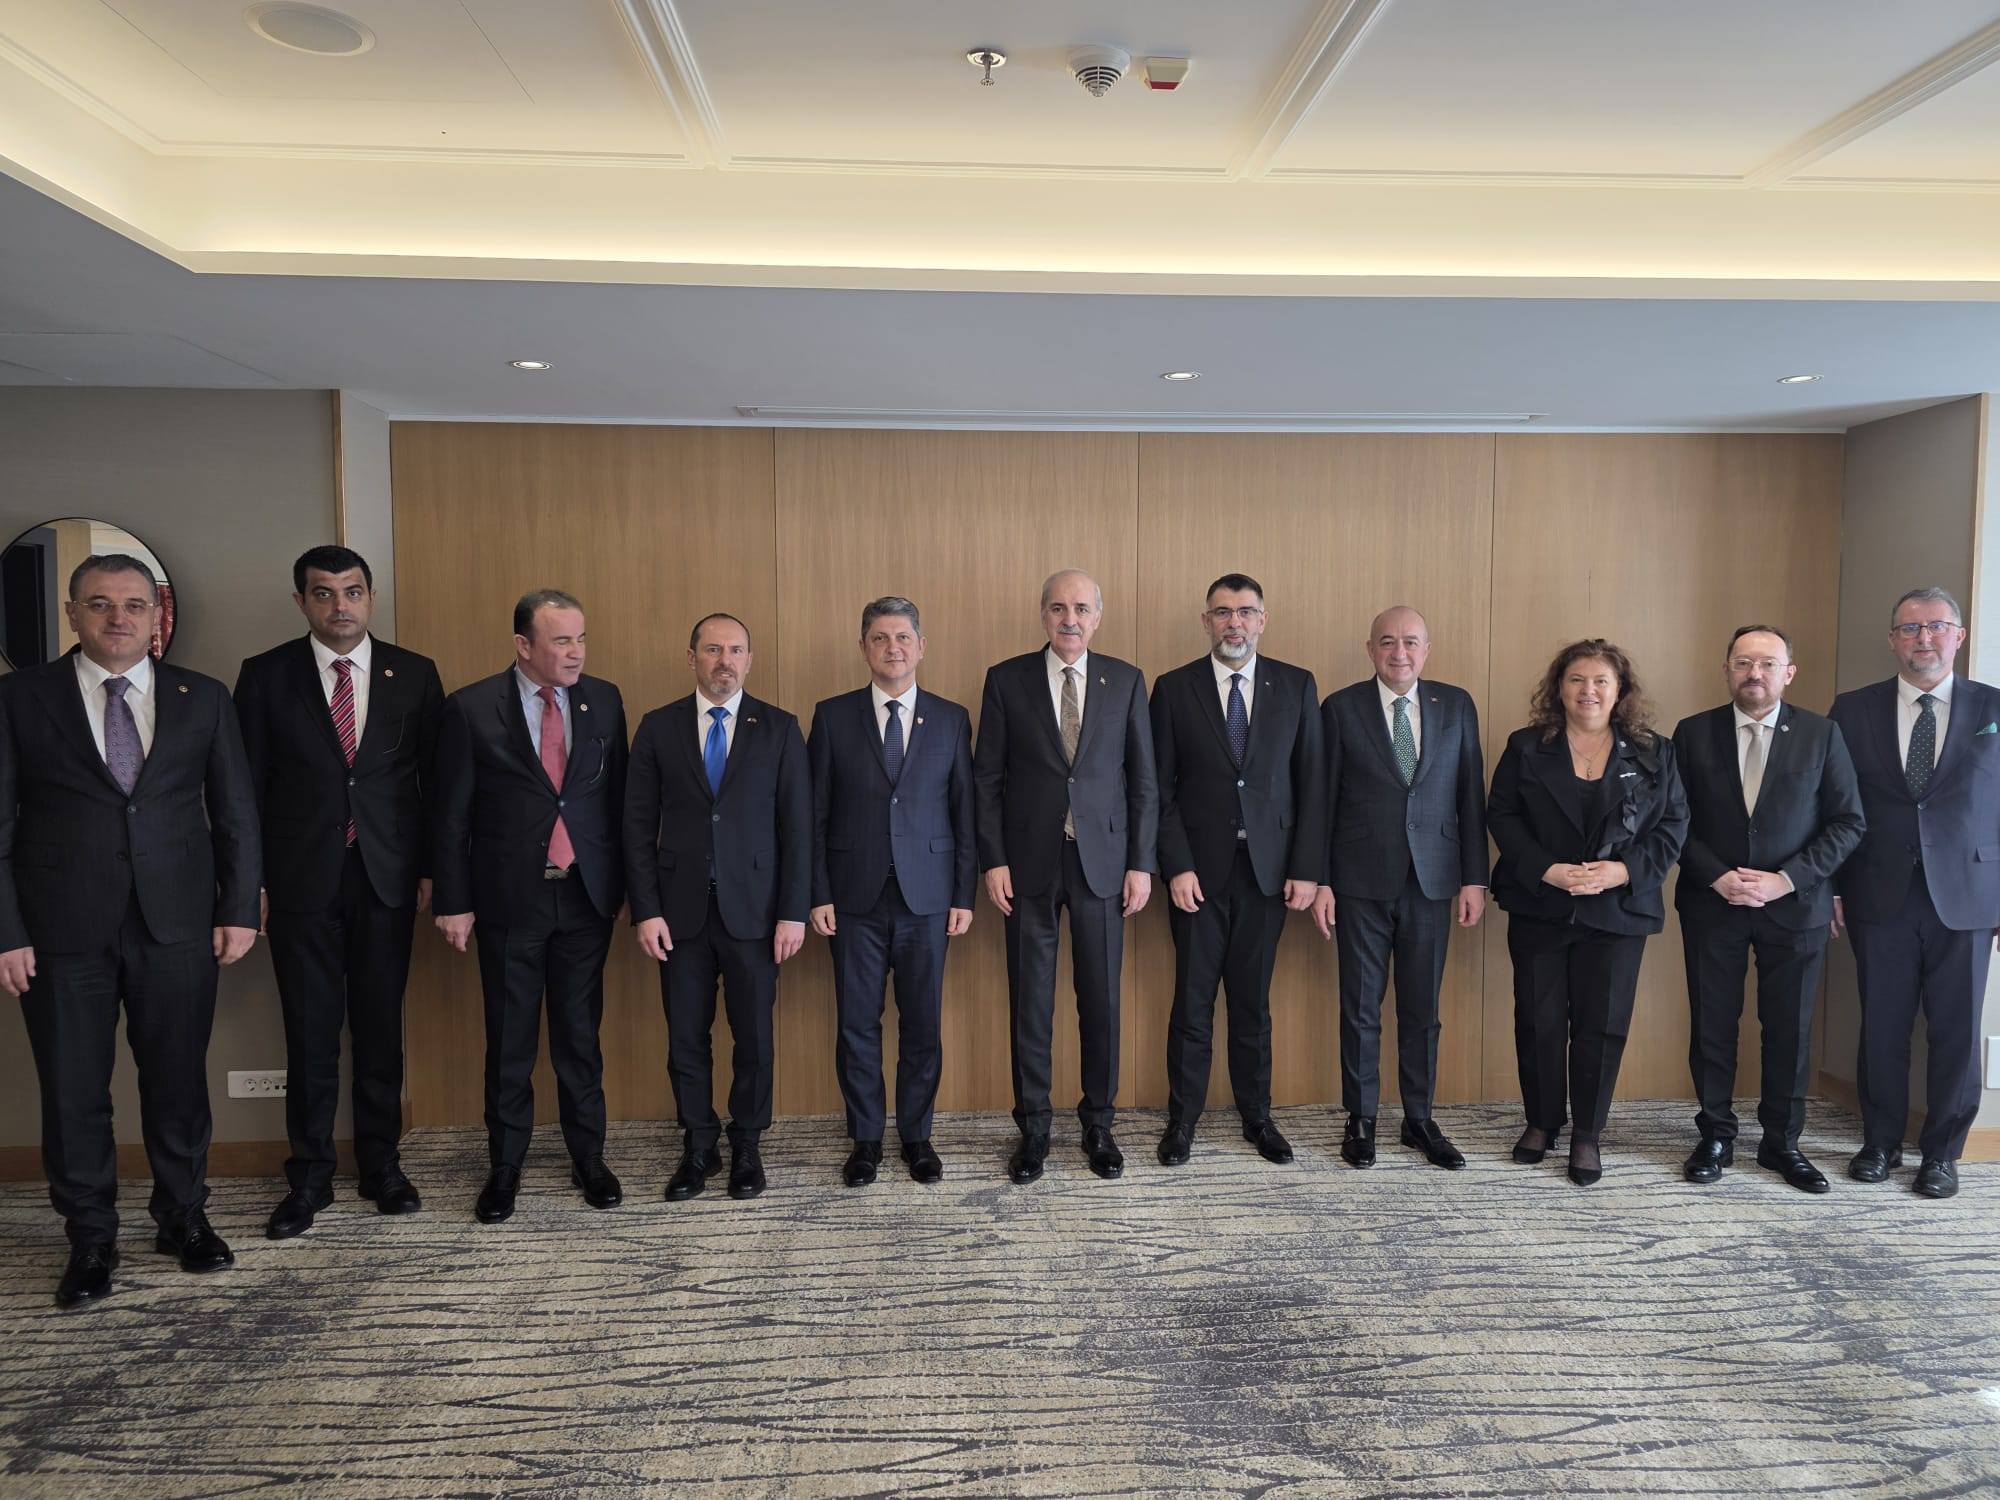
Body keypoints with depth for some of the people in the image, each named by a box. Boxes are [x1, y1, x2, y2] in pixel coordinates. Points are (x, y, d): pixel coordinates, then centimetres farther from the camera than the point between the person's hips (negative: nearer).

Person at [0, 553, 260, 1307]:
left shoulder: (203, 698, 6)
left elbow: (235, 813, 7)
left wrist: (239, 908, 1)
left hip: (177, 925, 1)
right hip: (62, 931, -1)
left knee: (178, 1081, 10)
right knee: (73, 1091, 8)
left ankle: (184, 1217, 28)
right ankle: (90, 1240, 24)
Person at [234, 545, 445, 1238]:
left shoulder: (414, 674, 4)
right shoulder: (265, 675, 2)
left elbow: (435, 779, 5)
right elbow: (248, 785, 3)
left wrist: (430, 869, 1)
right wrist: (250, 882, -1)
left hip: (388, 878, 1)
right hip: (301, 880, -1)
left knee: (381, 1027, 9)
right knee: (310, 1033, 5)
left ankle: (381, 1162, 23)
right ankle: (310, 1175, 20)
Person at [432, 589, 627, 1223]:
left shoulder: (604, 701, 2)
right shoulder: (472, 708, -6)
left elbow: (617, 796, 6)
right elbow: (451, 814, -3)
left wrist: (621, 882, 5)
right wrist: (454, 902, -4)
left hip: (586, 895, 2)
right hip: (509, 898, -2)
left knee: (581, 1034, 12)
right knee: (509, 1041, 10)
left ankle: (588, 1158, 25)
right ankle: (505, 1166, 25)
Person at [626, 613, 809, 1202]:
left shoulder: (778, 728, 2)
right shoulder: (658, 728, 4)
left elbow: (797, 825, 0)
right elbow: (639, 826, 3)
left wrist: (794, 911, -5)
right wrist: (646, 910, -4)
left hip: (753, 910, -1)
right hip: (681, 910, 1)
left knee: (754, 1036, 6)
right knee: (686, 1038, 8)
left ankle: (747, 1145, 24)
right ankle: (697, 1147, 25)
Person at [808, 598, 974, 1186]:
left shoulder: (951, 719, 5)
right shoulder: (833, 716, 3)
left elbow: (964, 811, 5)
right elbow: (816, 814, 2)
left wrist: (964, 894, 0)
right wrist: (818, 894, -4)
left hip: (926, 896, 1)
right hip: (855, 896, 0)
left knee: (923, 1023, 8)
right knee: (857, 1024, 7)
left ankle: (916, 1136, 24)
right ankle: (865, 1139, 23)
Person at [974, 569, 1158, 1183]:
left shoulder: (1126, 681, 4)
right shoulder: (1006, 679, 2)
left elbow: (1143, 779, 5)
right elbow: (987, 777, 2)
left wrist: (1141, 863, -1)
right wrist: (993, 860, -5)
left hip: (1102, 860, 1)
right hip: (1029, 861, 0)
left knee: (1101, 999, 8)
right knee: (1030, 1001, 6)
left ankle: (1099, 1123, 25)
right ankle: (1033, 1128, 21)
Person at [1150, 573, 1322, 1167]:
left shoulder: (1297, 686, 5)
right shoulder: (1173, 689, 1)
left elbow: (1311, 783, 3)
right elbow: (1161, 789, -1)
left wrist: (1307, 868, -3)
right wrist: (1176, 866, -9)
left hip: (1268, 868, 1)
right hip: (1199, 869, -1)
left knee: (1254, 1001, 10)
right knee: (1193, 1000, 4)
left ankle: (1257, 1117, 24)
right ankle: (1182, 1119, 17)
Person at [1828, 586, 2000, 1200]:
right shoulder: (1853, 710, 4)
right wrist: (1831, 888, 1)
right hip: (1880, 897, 0)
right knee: (1882, 1028, 8)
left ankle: (1942, 1153, 22)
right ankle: (1880, 1144, 23)